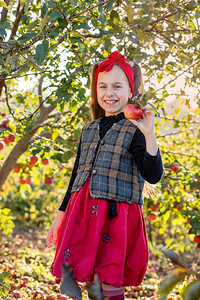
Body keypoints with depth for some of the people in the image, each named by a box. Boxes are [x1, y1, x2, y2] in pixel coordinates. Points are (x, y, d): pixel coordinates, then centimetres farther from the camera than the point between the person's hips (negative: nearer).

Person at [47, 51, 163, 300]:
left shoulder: (134, 130, -3)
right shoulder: (89, 130, 14)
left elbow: (153, 176, -14)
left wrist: (149, 135, -25)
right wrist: (60, 216, 21)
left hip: (116, 218, -5)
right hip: (82, 215, 5)